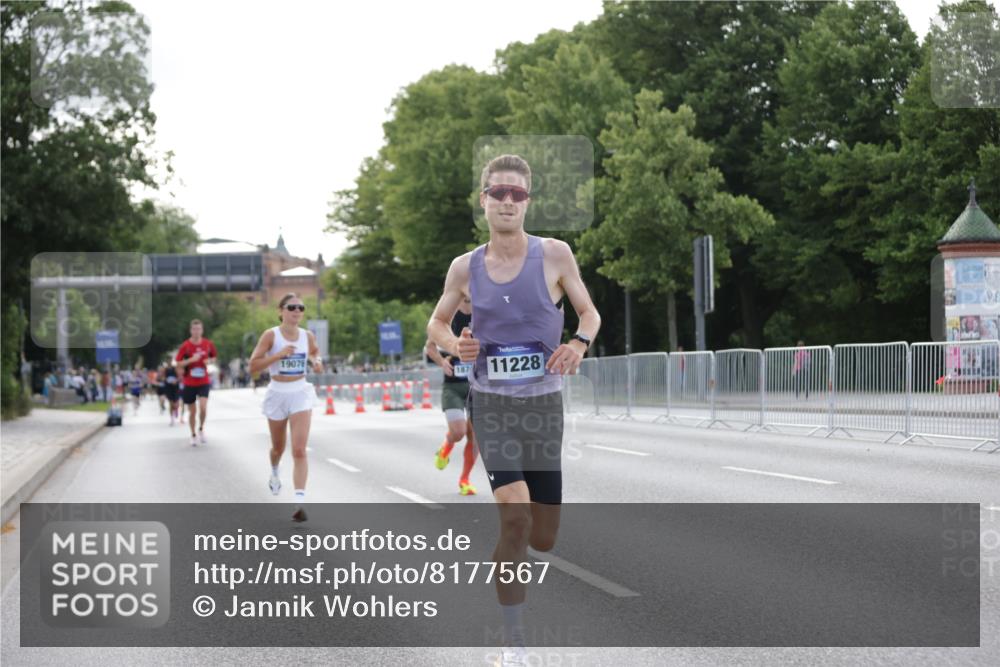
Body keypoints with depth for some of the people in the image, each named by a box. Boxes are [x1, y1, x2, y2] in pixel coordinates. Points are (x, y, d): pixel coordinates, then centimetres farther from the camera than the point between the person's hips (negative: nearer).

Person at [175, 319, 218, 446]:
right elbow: (178, 364, -6)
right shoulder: (185, 346, -8)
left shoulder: (208, 344, -1)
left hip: (204, 382, 0)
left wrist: (210, 361, -8)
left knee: (203, 407, -18)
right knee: (192, 411, 6)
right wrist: (191, 360, -21)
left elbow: (214, 358, 15)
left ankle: (201, 429, 8)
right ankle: (193, 435, 25)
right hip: (189, 383, 0)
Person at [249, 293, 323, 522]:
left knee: (299, 450, -13)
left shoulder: (307, 336, 0)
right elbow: (253, 366, -14)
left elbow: (315, 351, 19)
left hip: (300, 393, 1)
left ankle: (300, 501, -19)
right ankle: (274, 472, 54)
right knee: (278, 447, 19)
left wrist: (316, 361, -4)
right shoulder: (270, 335, -10)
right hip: (277, 394, -1)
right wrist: (279, 354, -24)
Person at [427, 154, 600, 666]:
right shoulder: (465, 268, 0)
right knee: (514, 517, -21)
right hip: (492, 401, -1)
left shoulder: (554, 255, -3)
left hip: (544, 401, 1)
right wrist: (455, 345, -7)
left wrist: (579, 343, -15)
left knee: (542, 539, 5)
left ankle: (504, 556, 43)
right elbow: (437, 323, 15)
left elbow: (589, 312, 7)